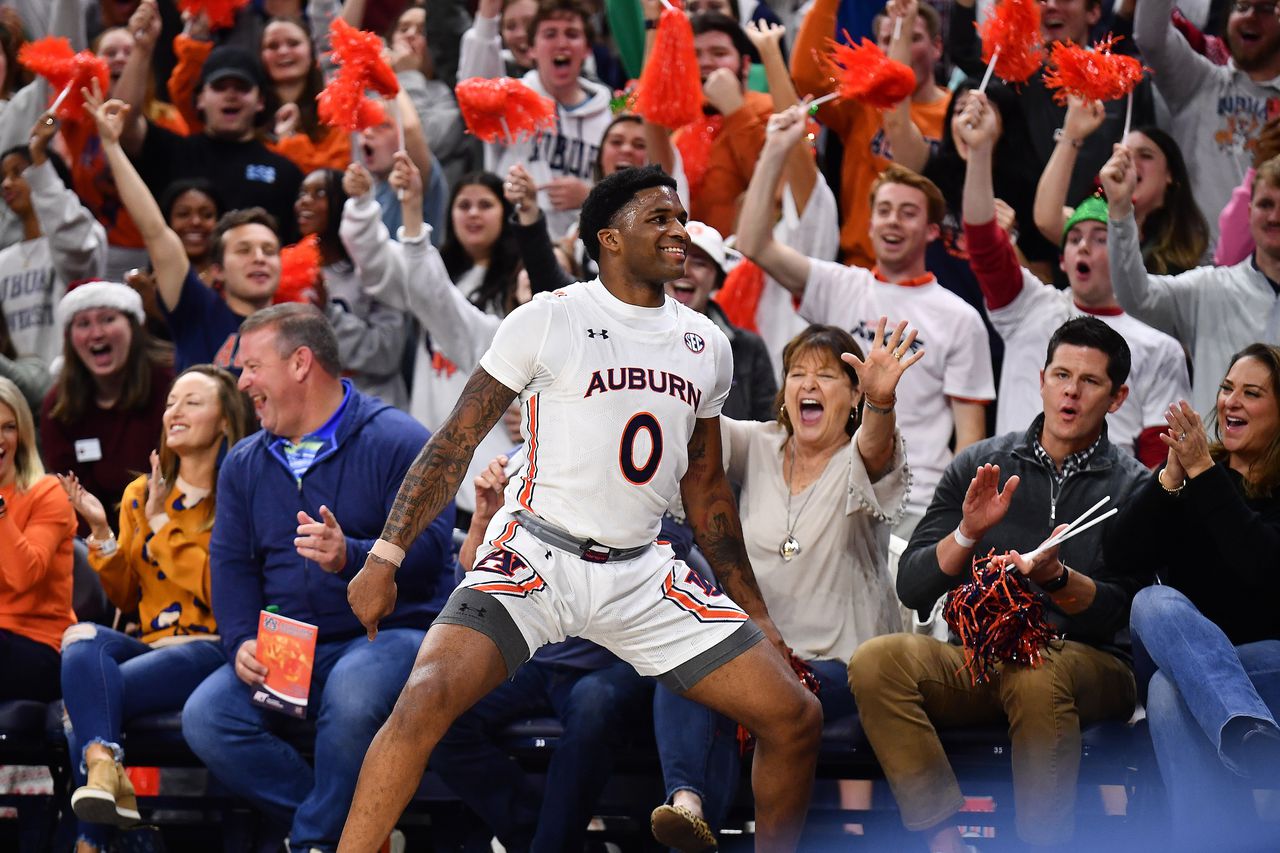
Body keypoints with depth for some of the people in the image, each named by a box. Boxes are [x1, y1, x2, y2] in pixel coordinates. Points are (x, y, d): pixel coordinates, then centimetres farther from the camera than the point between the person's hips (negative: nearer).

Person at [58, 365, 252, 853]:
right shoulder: (140, 494, 18)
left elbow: (218, 591, -10)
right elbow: (126, 599, 17)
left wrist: (160, 522, -8)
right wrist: (101, 532, 1)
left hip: (210, 648, -5)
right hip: (150, 644, 5)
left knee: (87, 696, -31)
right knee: (84, 640, -33)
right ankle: (105, 768, -51)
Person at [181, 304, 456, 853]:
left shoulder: (398, 442, -3)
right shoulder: (244, 464, 17)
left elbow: (429, 551, -13)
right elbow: (231, 565, 11)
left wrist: (350, 557, -31)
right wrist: (242, 643, -9)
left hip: (388, 633, -5)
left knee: (351, 692, -39)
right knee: (205, 716, -21)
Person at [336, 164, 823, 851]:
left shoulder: (705, 344, 10)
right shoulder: (547, 321, -6)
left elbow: (705, 486, 20)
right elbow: (456, 441, -3)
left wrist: (755, 615, 20)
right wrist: (385, 558, -10)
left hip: (641, 573, 5)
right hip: (535, 556, -5)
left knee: (794, 717, -3)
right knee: (427, 698, -29)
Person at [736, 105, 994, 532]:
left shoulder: (959, 319, 5)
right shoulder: (839, 289, 10)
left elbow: (969, 430, 3)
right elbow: (754, 245, -2)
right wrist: (774, 151, -7)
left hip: (918, 507, -2)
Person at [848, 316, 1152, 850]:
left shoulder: (1133, 488, 5)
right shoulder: (979, 465, 12)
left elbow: (1118, 612, -4)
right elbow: (912, 587, 6)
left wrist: (1056, 578, -23)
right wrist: (968, 533, -12)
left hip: (1089, 666, -3)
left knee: (1034, 675, -39)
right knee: (876, 660, -27)